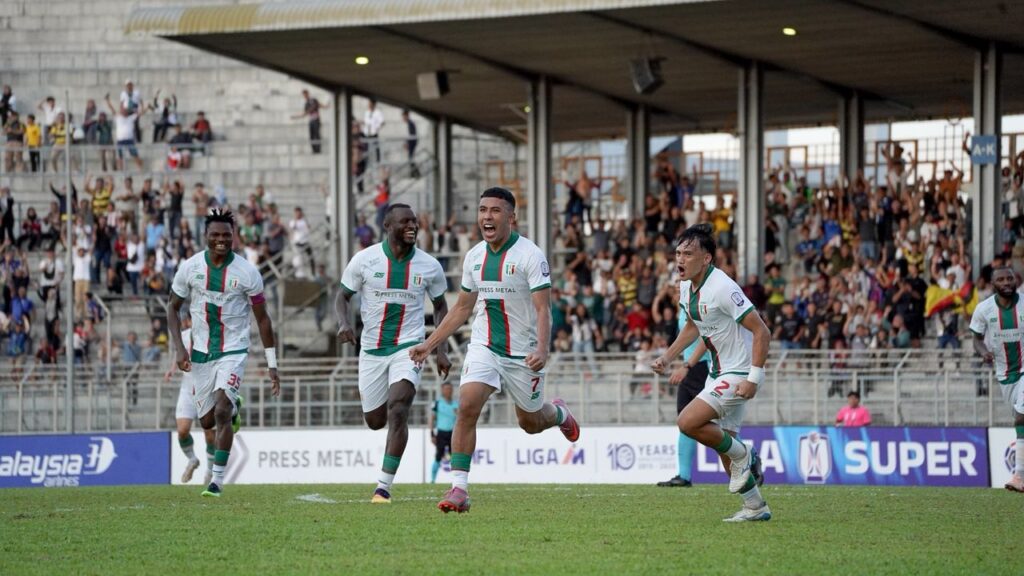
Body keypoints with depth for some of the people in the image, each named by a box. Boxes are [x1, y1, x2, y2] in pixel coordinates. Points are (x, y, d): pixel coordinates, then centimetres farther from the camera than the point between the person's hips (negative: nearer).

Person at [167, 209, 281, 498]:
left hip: (234, 351, -3)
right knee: (207, 421, 9)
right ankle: (234, 410, 45)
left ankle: (217, 480, -14)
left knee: (221, 411, -20)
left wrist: (272, 365, -2)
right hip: (201, 352, 3)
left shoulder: (247, 273, -9)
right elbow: (173, 308, 8)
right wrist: (179, 347, -5)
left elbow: (262, 319, -1)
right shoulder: (190, 268, -4)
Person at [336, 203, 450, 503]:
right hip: (372, 350, 1)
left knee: (397, 411, -20)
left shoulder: (429, 266, -3)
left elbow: (440, 306, 11)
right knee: (375, 420, 8)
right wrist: (343, 323, -18)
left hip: (409, 347, -1)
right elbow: (343, 296, 4)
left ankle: (384, 487, -18)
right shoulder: (364, 260, -7)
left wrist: (442, 350, 4)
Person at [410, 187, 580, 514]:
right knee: (467, 406, -19)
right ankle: (459, 488, -19)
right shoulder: (474, 256, 4)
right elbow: (462, 308, 15)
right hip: (484, 347, 3)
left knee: (530, 423, 13)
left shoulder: (530, 255, -14)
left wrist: (542, 350, -35)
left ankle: (559, 413, 51)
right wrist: (428, 345, 11)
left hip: (523, 352, -3)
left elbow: (543, 309, -19)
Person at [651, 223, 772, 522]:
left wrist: (754, 377, -27)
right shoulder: (686, 287, 3)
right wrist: (668, 357, 16)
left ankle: (742, 455, 2)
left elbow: (761, 331, -24)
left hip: (738, 374, -9)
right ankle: (756, 507, 22)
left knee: (688, 422, -20)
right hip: (717, 372, 9)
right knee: (724, 444, 11)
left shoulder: (722, 288, -25)